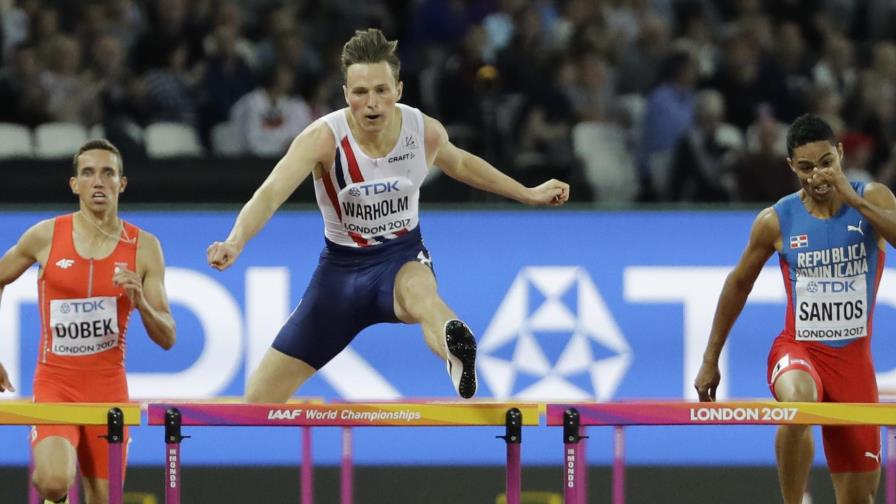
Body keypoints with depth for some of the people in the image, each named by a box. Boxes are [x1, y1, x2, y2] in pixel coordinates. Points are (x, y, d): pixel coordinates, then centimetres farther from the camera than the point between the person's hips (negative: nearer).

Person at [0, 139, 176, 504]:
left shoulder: (143, 247, -1)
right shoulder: (46, 236, -4)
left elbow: (167, 339, 1)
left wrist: (140, 303, -19)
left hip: (108, 386, 2)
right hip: (54, 381, -2)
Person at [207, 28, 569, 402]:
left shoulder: (425, 131, -9)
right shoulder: (324, 138, -20)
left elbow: (460, 163, 15)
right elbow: (271, 193, -33)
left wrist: (529, 194, 21)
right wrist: (235, 242, -52)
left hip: (402, 258, -1)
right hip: (341, 265, 1)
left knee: (418, 292, -43)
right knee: (260, 399, 0)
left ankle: (458, 355, -77)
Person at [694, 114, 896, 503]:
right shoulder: (777, 220, -4)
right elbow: (739, 284, 8)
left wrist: (853, 200, -32)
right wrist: (710, 360, 11)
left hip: (853, 356, 2)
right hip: (798, 350, -1)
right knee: (797, 402, -39)